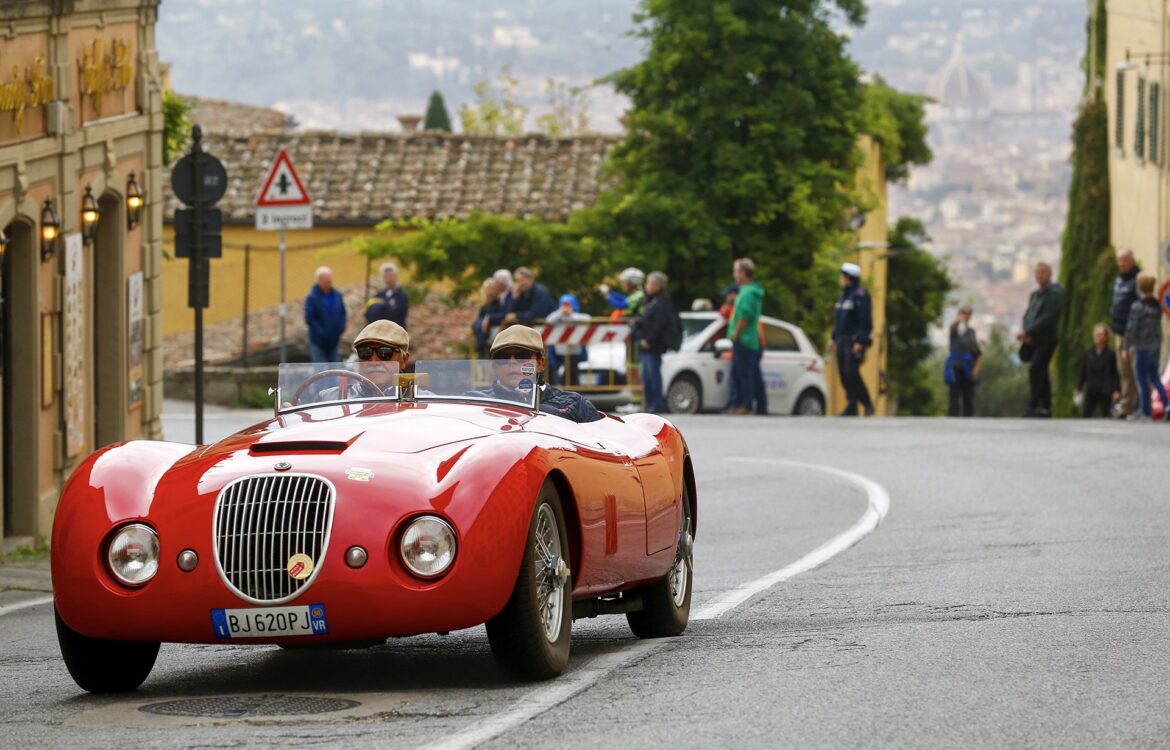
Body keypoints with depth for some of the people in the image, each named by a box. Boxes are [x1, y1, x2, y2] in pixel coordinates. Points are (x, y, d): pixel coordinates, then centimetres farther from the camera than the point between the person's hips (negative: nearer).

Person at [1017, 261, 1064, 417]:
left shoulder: (1055, 293, -10)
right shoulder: (1034, 294, 16)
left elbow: (1048, 317, -18)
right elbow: (1028, 315, 12)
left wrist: (1028, 332, -22)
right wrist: (1026, 332, -8)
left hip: (1047, 338, -8)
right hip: (1034, 340, 8)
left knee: (1035, 370, -17)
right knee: (1041, 372, 11)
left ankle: (1033, 406, -19)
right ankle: (1045, 407, 17)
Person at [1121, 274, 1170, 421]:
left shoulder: (1137, 307, -14)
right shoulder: (1157, 306, 4)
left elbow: (1131, 329, -14)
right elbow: (1158, 328, 11)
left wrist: (1127, 350, -9)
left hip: (1142, 347, -6)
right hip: (1156, 346, 6)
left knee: (1142, 379, 3)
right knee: (1154, 377, 17)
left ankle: (1146, 412, 6)